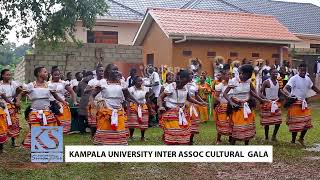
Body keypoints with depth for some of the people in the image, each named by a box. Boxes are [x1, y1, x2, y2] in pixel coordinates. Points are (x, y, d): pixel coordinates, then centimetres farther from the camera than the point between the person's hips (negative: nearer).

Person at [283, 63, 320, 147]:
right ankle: (293, 141, 10)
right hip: (295, 103, -7)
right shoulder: (294, 79, -14)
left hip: (304, 103, 7)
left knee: (307, 122, 8)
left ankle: (301, 138, 27)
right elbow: (285, 89, -23)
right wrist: (289, 95, -43)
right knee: (295, 123, -3)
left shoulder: (307, 79, 7)